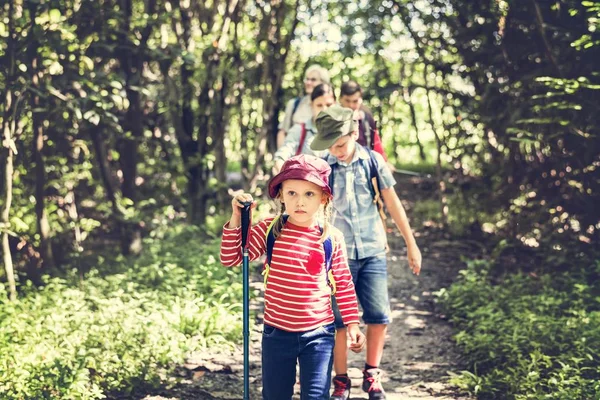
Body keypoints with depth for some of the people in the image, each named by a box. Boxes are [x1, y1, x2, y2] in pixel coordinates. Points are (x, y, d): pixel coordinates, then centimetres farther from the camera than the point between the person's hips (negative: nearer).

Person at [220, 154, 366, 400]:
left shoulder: (332, 238, -6)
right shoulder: (268, 230, -5)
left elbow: (344, 284, 2)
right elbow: (230, 258, -6)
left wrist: (352, 324, 1)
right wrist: (236, 220, -16)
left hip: (318, 333, -1)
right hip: (277, 333, 2)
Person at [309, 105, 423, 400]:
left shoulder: (373, 161, -1)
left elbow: (392, 203, 5)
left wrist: (411, 244, 8)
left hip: (373, 252, 1)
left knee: (379, 315, -2)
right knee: (339, 319, 1)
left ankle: (372, 374, 19)